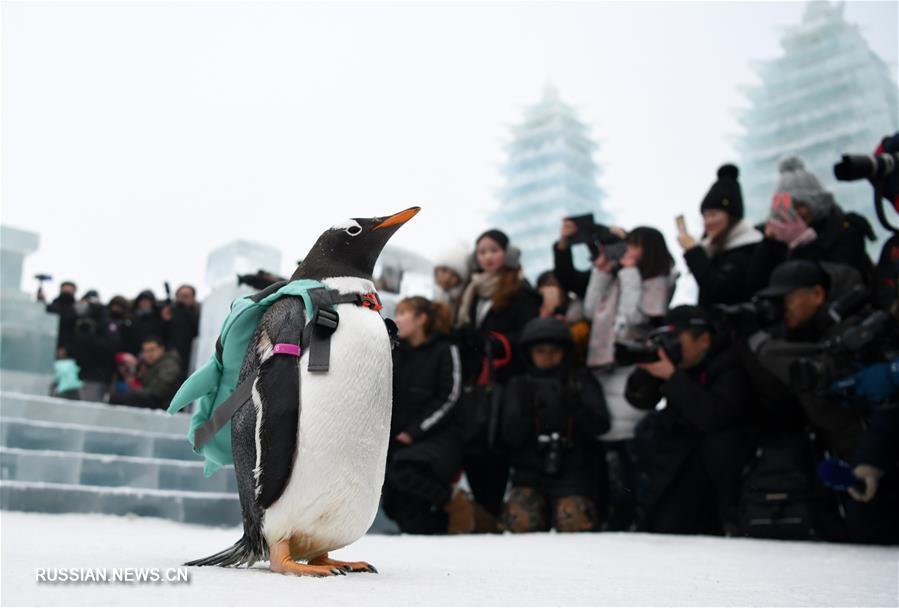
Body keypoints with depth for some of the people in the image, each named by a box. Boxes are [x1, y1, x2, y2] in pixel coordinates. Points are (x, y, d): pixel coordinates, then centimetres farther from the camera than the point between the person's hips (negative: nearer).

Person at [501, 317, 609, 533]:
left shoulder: (582, 381, 11)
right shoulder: (518, 386, 13)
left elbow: (600, 425, -4)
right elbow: (510, 437, 1)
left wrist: (576, 406, -22)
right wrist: (525, 409, -18)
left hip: (574, 473, -1)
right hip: (530, 474, 1)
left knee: (573, 521, -30)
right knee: (521, 521, -28)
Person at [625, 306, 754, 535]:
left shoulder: (729, 366, -15)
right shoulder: (676, 361, -2)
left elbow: (711, 417, -30)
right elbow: (639, 399, 2)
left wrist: (671, 376, -31)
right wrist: (645, 366, -16)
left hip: (721, 462, -3)